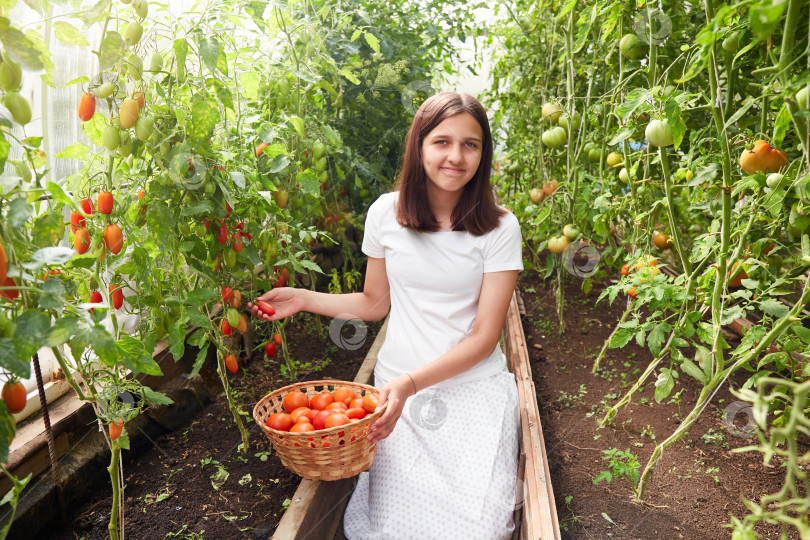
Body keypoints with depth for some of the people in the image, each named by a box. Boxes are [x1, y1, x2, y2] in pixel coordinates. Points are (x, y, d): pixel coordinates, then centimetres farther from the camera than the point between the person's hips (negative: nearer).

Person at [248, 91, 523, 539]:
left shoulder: (499, 228, -7)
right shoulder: (385, 213, 0)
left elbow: (484, 336, -9)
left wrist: (411, 381, -21)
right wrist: (304, 299, 3)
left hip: (473, 388, -1)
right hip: (397, 387, 2)